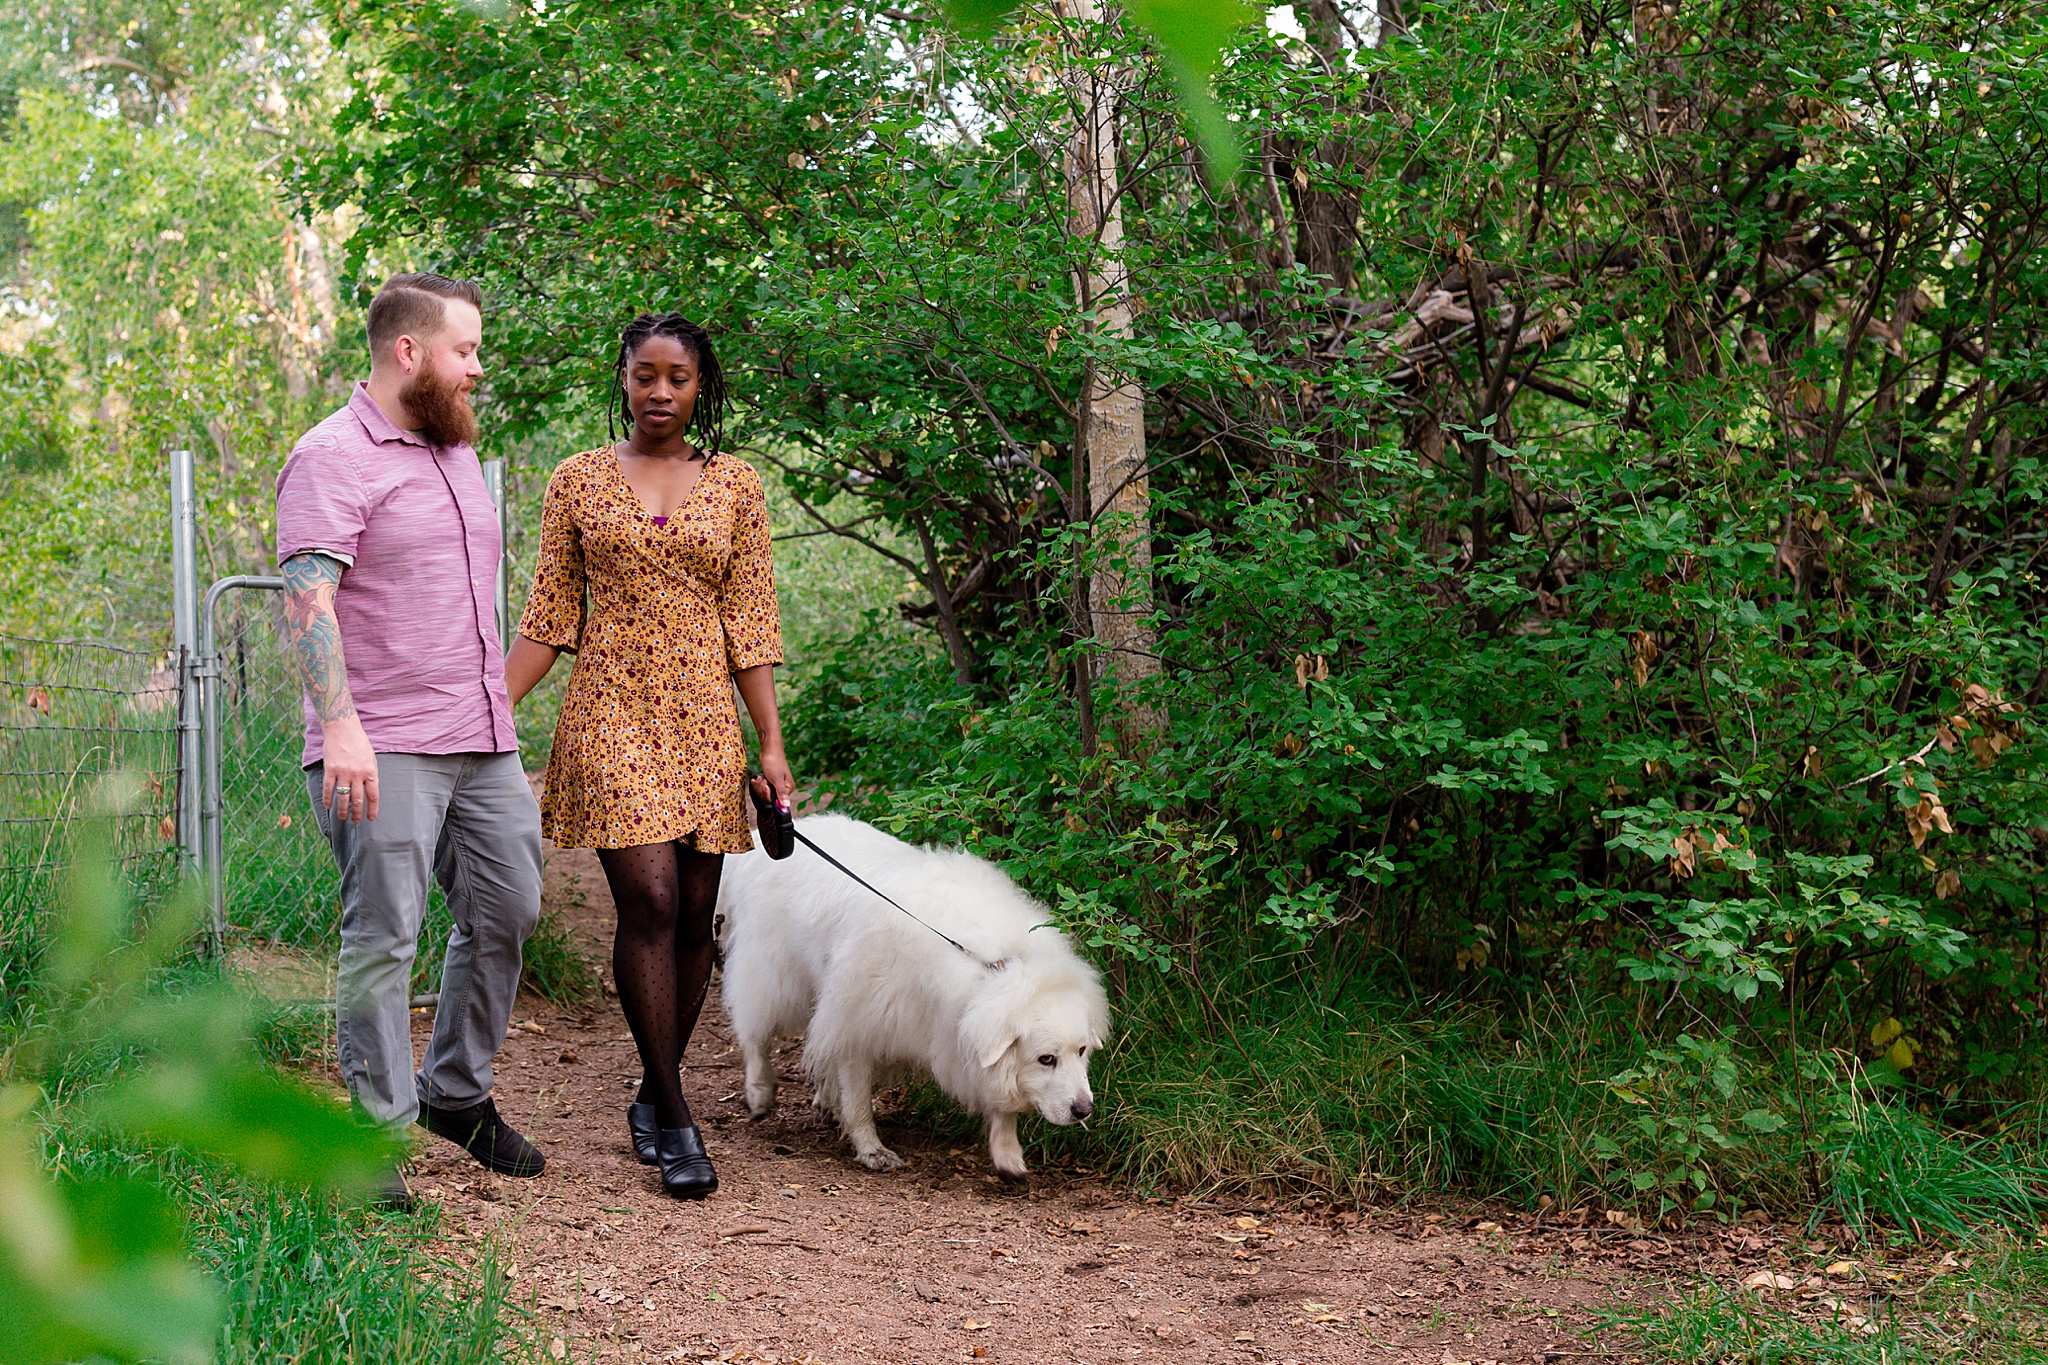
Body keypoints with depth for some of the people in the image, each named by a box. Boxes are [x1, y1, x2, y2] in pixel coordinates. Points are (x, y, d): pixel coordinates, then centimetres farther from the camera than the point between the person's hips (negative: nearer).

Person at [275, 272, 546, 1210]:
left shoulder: (455, 451, 18)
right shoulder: (334, 459, -9)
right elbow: (307, 598, -20)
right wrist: (341, 726, -30)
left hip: (481, 742, 8)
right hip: (384, 748, -8)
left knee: (507, 914, 10)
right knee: (383, 937, -6)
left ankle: (457, 1093, 26)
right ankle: (377, 1134, 2)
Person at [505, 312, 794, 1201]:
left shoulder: (735, 485, 8)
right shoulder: (579, 480, 6)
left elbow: (752, 624, 6)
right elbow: (548, 620, 7)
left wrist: (772, 745, 1)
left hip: (704, 718, 2)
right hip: (613, 712, -2)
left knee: (693, 914, 3)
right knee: (649, 900, -14)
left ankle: (654, 1096, 21)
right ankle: (677, 1123, -10)